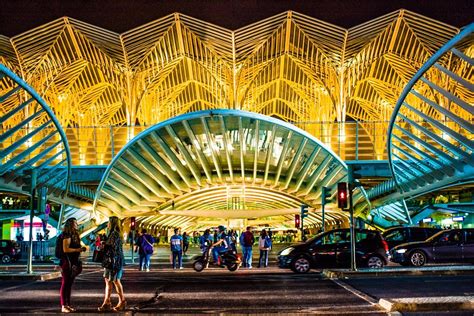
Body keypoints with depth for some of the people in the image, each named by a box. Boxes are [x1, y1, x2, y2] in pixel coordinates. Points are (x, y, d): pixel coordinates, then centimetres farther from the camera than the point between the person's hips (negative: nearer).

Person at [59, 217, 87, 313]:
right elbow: (65, 249, -21)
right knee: (65, 284, -6)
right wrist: (78, 250, -20)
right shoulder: (67, 235, -12)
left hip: (73, 263, 9)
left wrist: (80, 249, 11)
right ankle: (63, 306, -4)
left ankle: (68, 305, 17)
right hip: (67, 262, -9)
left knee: (69, 284, 12)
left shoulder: (74, 235, 18)